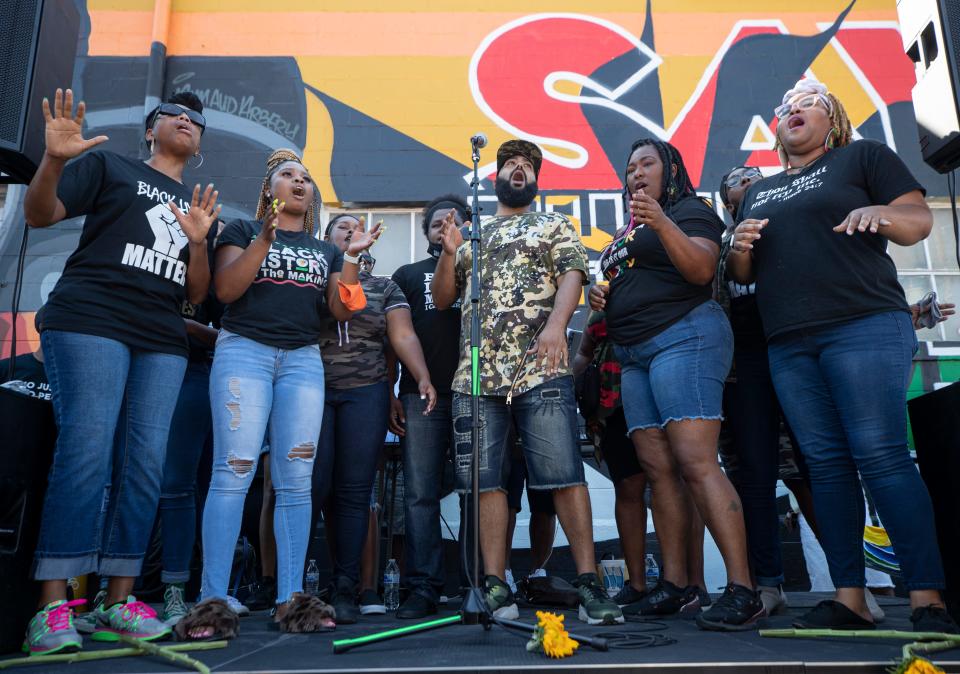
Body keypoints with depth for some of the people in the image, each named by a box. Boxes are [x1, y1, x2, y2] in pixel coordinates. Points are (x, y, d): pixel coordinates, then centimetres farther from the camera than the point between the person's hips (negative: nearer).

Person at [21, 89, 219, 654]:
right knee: (86, 453, -14)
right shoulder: (109, 166, 14)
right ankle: (53, 608, -8)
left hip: (163, 341, 5)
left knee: (147, 462, -4)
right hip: (91, 320, -4)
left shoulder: (199, 205, 25)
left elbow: (197, 294, 17)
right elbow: (40, 214, 4)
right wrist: (54, 158, -14)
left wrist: (198, 241, -2)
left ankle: (119, 603, 2)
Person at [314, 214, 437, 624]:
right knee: (312, 486, -9)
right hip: (313, 389, -1)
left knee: (354, 491, -1)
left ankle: (345, 589, 5)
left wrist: (423, 377, -10)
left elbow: (403, 335, 3)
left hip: (366, 393, 1)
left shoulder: (385, 288, 16)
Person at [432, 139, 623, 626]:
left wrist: (556, 323, -20)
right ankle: (495, 586, 9)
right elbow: (441, 299, 22)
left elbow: (572, 275, 0)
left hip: (540, 369, -3)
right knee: (486, 479, 2)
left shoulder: (554, 225, 17)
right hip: (475, 374, 4)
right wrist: (448, 252, 4)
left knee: (564, 475, -7)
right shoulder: (470, 235, 26)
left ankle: (588, 581, -1)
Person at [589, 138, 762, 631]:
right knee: (657, 469, 1)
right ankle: (674, 583, 5)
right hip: (634, 353, 8)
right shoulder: (627, 232, 25)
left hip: (684, 337, -8)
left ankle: (742, 590, -15)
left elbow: (701, 269, -13)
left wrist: (661, 223, -23)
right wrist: (600, 297, 10)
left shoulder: (689, 210, 3)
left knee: (696, 464, -17)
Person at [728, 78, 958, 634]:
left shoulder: (865, 156, 11)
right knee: (827, 464, 2)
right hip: (789, 346, 5)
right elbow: (742, 275, 24)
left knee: (881, 456, -12)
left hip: (864, 329, -5)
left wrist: (880, 213, -20)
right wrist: (740, 247, 1)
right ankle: (850, 600, 5)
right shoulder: (759, 192, 24)